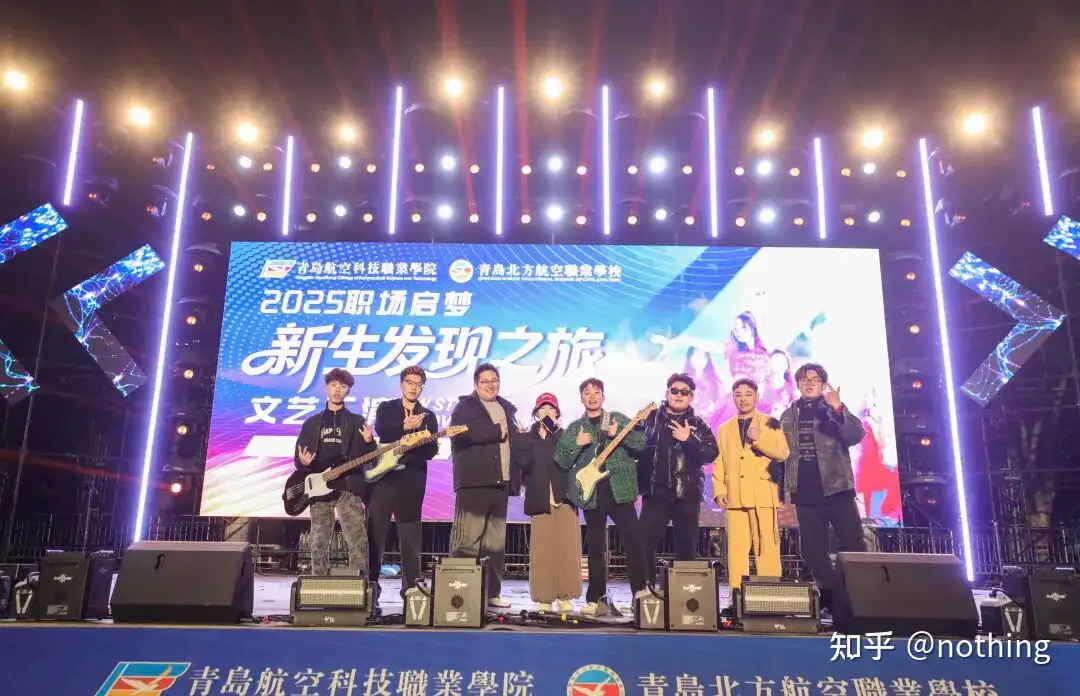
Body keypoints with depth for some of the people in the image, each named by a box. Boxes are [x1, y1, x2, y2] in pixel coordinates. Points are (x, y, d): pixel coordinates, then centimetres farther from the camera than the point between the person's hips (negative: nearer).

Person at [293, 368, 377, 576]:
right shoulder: (312, 423, 15)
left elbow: (369, 457, 4)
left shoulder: (356, 421, 9)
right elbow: (298, 458, 15)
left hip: (349, 487, -2)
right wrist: (302, 462, -8)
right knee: (319, 542, 5)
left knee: (358, 540, -12)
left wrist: (368, 442, -17)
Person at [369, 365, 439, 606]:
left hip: (412, 479, 1)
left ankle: (411, 587, 10)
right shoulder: (386, 408, 9)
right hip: (383, 475, -1)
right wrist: (405, 427, -25)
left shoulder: (428, 416, 12)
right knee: (374, 530, 1)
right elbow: (381, 430, -13)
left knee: (410, 535, 4)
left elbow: (431, 451, 2)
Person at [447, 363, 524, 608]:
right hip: (475, 481, -6)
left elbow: (516, 442, 22)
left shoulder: (507, 409, 21)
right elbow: (463, 432, -18)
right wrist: (497, 431, -9)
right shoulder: (465, 406, 3)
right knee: (467, 540, -8)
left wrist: (518, 476, 12)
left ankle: (492, 592, 15)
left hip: (501, 481, 6)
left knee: (496, 542, 9)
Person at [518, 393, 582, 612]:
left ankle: (565, 596, 4)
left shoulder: (564, 435, 11)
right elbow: (524, 464, -4)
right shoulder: (529, 438, 11)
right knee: (542, 549, -2)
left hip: (564, 496, 0)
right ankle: (544, 597, 5)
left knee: (567, 548, -3)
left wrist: (555, 431, -12)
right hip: (541, 499, 0)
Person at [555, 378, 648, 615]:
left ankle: (640, 589, 10)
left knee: (634, 540, -3)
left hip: (620, 490, -1)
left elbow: (642, 443, -1)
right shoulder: (574, 428, 10)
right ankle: (595, 598, 14)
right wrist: (577, 444, -14)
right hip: (592, 494, 1)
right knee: (595, 547, 6)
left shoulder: (619, 419, 8)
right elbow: (561, 461, 3)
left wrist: (620, 434, -16)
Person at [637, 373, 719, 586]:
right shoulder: (651, 418, 5)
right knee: (644, 544, -5)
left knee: (686, 548, 8)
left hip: (687, 496, 1)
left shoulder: (699, 425, 7)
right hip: (655, 493, -1)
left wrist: (689, 439, -18)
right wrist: (640, 482, -8)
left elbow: (711, 454, -5)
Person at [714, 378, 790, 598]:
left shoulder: (770, 423, 9)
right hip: (735, 497, 2)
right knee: (736, 551, -2)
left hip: (763, 496, -2)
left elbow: (783, 453, -3)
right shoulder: (724, 429, 18)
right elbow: (718, 463, 14)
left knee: (767, 549, -4)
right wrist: (719, 490, 3)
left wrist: (759, 438, -14)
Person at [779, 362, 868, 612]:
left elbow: (856, 436, -14)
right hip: (805, 493, 3)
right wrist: (785, 485, 2)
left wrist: (838, 409, -27)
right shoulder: (788, 416, 11)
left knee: (854, 544, -5)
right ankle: (832, 596, 18)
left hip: (836, 488, -3)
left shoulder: (835, 410, 3)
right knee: (812, 549, 7)